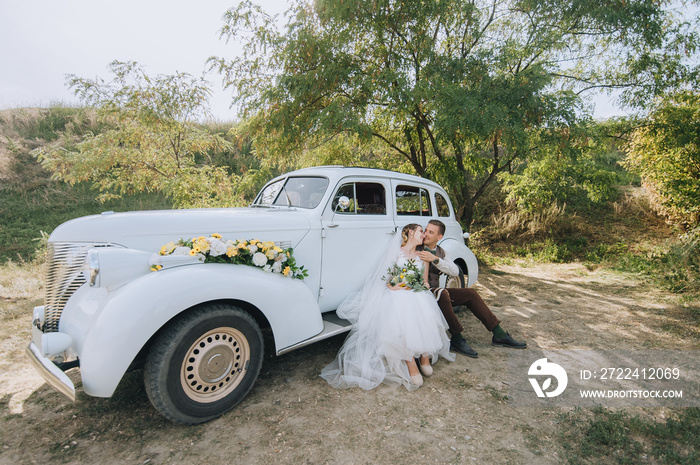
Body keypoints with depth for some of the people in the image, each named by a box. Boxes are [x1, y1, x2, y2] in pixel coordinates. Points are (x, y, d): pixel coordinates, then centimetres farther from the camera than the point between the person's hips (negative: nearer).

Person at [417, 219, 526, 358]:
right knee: (442, 293, -36)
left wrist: (435, 259, -23)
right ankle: (457, 339, -24)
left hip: (435, 292, 7)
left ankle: (498, 335, 0)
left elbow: (455, 271, -9)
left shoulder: (440, 251, 8)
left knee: (470, 293, -5)